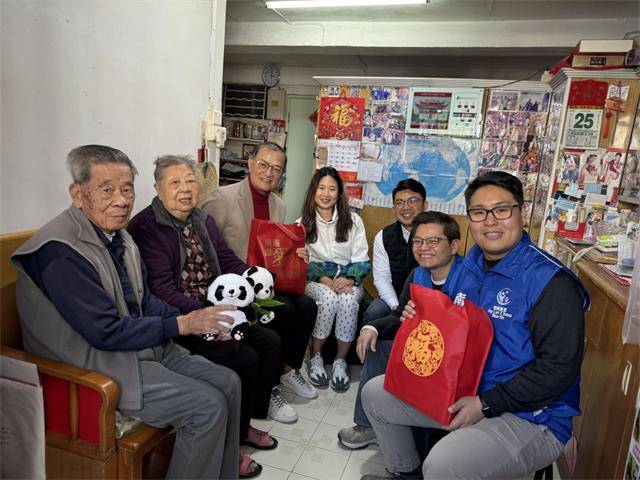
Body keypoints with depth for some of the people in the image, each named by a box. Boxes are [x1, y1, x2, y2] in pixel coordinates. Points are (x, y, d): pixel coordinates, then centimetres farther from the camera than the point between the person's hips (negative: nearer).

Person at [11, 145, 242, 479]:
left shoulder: (118, 234, 5)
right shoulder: (60, 251, -23)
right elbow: (106, 332, -24)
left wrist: (199, 322, -4)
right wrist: (182, 324, -19)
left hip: (143, 347, 9)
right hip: (95, 367, -8)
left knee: (228, 383, 3)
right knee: (208, 408, -17)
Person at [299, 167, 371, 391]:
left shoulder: (353, 221, 9)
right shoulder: (304, 223, 7)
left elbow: (362, 261, 4)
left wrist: (349, 280, -16)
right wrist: (325, 280, -17)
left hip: (348, 279, 1)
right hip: (316, 279, 0)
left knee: (348, 301, -33)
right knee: (329, 298, -34)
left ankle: (341, 360, -15)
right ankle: (315, 356, -14)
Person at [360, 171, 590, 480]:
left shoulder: (549, 281, -19)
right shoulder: (468, 267, 5)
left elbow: (559, 368, -22)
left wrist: (486, 405, -23)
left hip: (529, 416, -7)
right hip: (459, 392, 8)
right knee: (375, 393, 8)